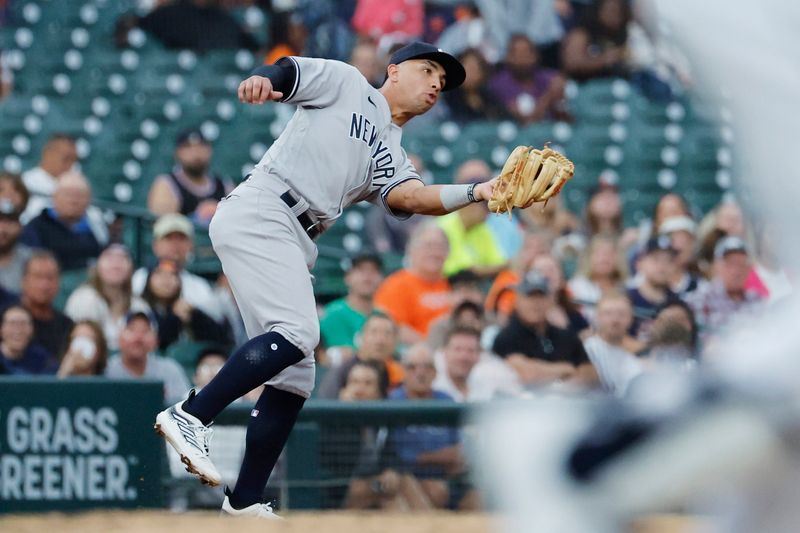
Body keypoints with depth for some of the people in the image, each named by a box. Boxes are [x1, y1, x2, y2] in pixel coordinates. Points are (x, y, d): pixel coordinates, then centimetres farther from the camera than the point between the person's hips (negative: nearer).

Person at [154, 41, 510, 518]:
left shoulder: (392, 160, 24)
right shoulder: (347, 85, 12)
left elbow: (409, 197, 3)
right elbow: (289, 72, -2)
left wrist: (476, 193, -13)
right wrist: (264, 79, -27)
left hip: (294, 247, 8)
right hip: (258, 214, -8)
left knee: (294, 374, 3)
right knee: (298, 332, -26)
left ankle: (245, 504, 6)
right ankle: (190, 417, -26)